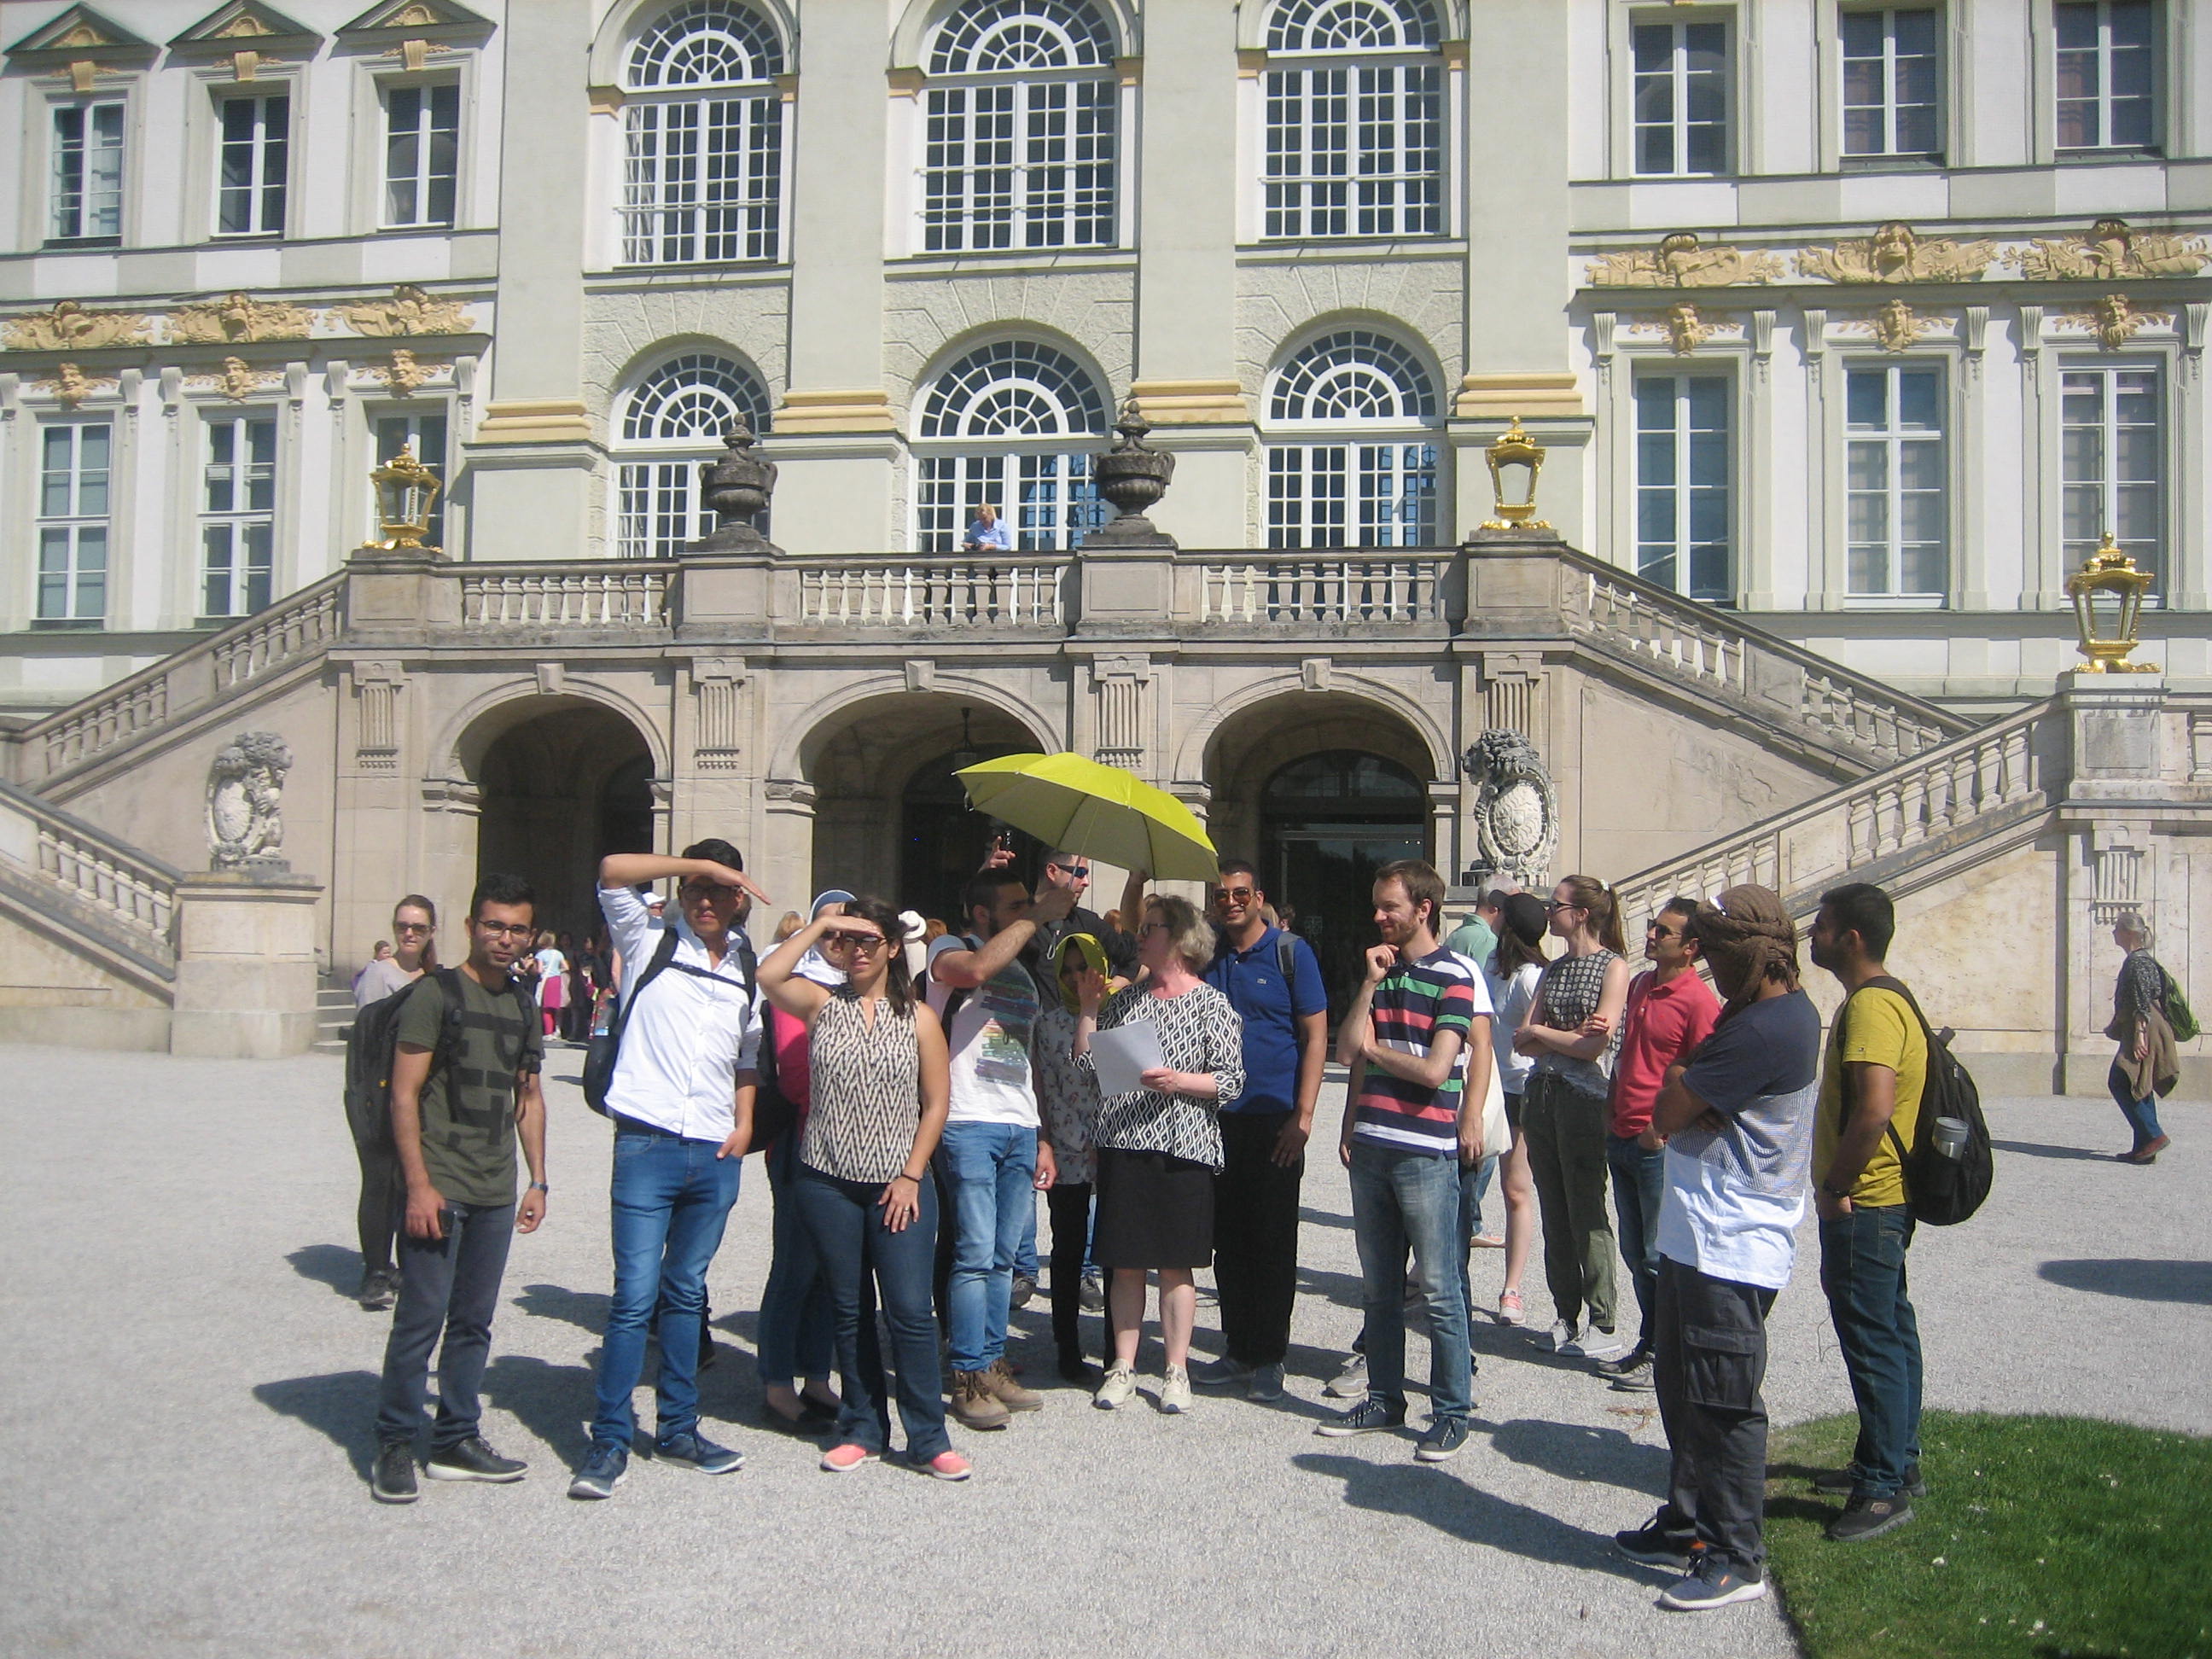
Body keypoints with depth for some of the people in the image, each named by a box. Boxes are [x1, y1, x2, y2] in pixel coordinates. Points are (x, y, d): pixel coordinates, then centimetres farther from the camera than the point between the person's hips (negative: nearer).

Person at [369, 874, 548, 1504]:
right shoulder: (436, 993, -6)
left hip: (496, 1193, 6)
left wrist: (537, 1181, 14)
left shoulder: (523, 1006, 14)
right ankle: (395, 1446, 8)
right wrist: (419, 1185, -16)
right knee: (421, 1320, -4)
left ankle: (456, 1441, 20)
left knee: (473, 1322, 11)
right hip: (439, 1187, -6)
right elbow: (404, 1094, -10)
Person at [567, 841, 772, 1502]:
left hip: (716, 1154, 4)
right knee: (635, 1296, -7)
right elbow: (613, 870, -13)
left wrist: (744, 1123, 8)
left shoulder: (748, 973, 13)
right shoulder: (649, 944, 3)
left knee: (686, 1294, 13)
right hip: (648, 1145, -4)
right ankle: (610, 1443, 1)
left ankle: (679, 1429, 22)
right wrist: (702, 863, -13)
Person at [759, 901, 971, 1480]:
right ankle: (862, 1430, 22)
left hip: (899, 1186, -1)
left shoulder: (918, 1018, 3)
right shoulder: (822, 1003, 5)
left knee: (911, 1312, -5)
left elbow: (936, 1103, 2)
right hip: (828, 1183, 1)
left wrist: (911, 1177, -5)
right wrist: (819, 924, -10)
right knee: (850, 1312, 9)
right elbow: (768, 976, -15)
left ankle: (928, 1438, 5)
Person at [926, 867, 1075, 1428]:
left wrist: (1042, 1138, 19)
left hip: (1020, 1129, 7)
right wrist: (1037, 916, -18)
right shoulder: (949, 952, 1)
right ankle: (968, 1380, -2)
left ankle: (992, 1367, 14)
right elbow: (977, 968, -25)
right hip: (968, 1124, -7)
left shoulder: (1022, 973, 22)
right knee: (974, 1255, -8)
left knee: (1003, 1258, 7)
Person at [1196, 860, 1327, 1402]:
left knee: (1272, 1241, 1)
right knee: (1227, 1239, 9)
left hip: (1274, 1120, -4)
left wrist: (1302, 1116, -12)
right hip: (1217, 1118, 4)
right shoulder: (1207, 957, 10)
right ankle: (1237, 1349, 19)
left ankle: (1268, 1358, 10)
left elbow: (1315, 1036, -5)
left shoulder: (1290, 952, -3)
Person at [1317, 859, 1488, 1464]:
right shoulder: (1379, 970, 15)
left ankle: (1452, 1413, 7)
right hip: (1369, 1147, 7)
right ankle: (1384, 1398, 24)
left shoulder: (1455, 977, -6)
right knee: (1378, 1286, 13)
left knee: (1439, 1289, -2)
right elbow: (1349, 1052, 6)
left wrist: (1375, 1049, 0)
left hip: (1426, 1152, -7)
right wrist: (1371, 983, -1)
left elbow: (1435, 1070, -15)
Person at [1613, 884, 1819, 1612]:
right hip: (1698, 1236, 11)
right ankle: (1690, 1524, 31)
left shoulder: (1763, 1032, -23)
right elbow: (1669, 1111, 10)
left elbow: (1667, 1112, -18)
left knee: (1724, 1408, 0)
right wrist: (1688, 1096, -11)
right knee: (1681, 1390, 19)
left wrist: (1677, 1086, 0)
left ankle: (1736, 1558, 12)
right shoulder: (1787, 1010, 11)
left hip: (1730, 1248, -11)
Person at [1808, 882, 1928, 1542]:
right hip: (1884, 1200, 11)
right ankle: (1896, 1462, 30)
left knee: (1872, 1341, -3)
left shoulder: (1870, 1006, -21)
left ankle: (1885, 1487, 4)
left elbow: (1873, 1109, -32)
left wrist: (1835, 1184, -20)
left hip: (1862, 1206, -11)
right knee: (1890, 1331, 18)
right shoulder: (1883, 998, 13)